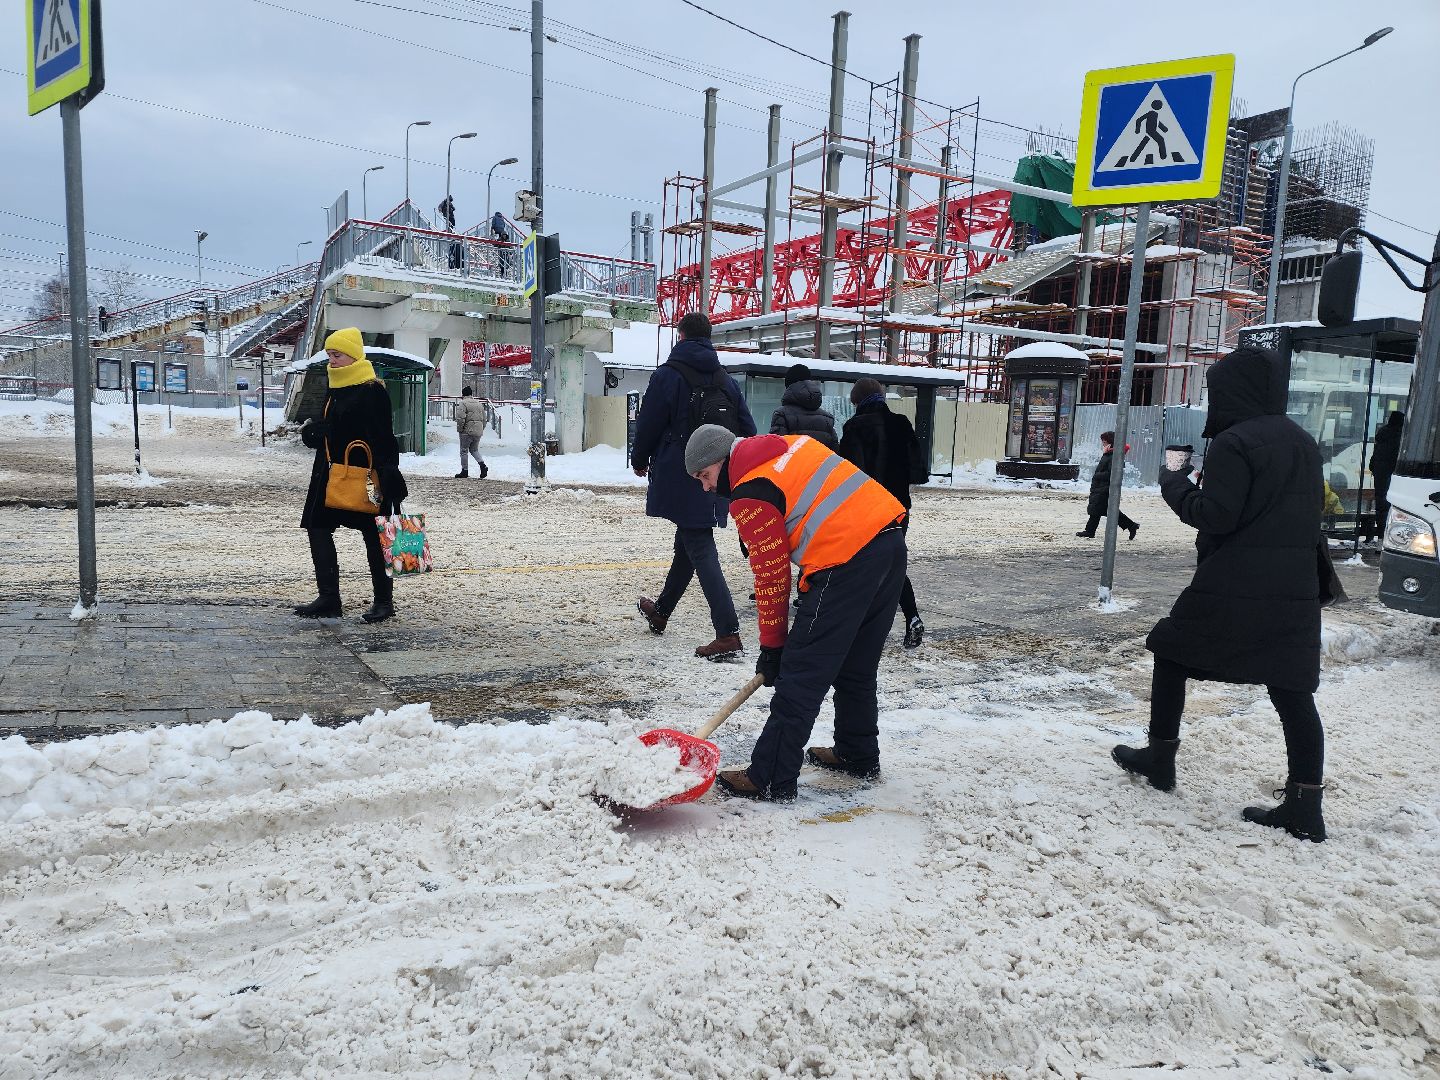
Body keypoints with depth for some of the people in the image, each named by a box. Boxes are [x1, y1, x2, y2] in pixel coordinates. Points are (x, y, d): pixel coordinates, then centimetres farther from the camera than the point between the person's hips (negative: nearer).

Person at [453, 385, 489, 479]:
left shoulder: (463, 403, -8)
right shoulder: (479, 404, 14)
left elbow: (460, 418, -18)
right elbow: (484, 419, 16)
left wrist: (459, 429, -7)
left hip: (467, 431, -7)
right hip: (478, 432, 7)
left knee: (464, 451, 5)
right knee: (474, 450, 19)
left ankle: (465, 471, 9)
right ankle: (482, 465, -2)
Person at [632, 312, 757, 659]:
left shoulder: (667, 375, -7)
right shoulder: (727, 381, 10)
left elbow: (648, 425, -5)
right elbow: (748, 430, 9)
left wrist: (640, 461, 12)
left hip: (681, 477, -6)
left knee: (701, 552, -9)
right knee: (687, 544, 20)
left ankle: (728, 634, -17)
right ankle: (661, 611, 41)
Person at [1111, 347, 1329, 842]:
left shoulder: (1234, 442, -13)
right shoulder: (1303, 442, 13)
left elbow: (1216, 515, -17)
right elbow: (1312, 510, 21)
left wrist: (1176, 486, -3)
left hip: (1231, 585, -7)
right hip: (1295, 589, 7)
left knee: (1170, 655, 13)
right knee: (1293, 691, 5)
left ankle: (1160, 756, 22)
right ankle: (1304, 806, 4)